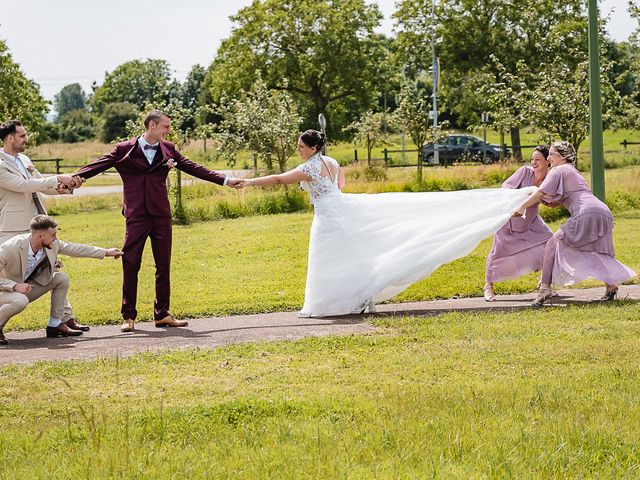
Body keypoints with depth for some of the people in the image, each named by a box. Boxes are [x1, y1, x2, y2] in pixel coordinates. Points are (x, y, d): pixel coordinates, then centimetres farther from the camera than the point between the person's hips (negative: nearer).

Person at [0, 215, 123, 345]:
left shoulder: (52, 244, -12)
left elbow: (74, 249, 4)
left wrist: (105, 252, 9)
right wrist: (14, 286, -36)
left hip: (27, 287, 7)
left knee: (61, 278, -5)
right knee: (20, 301, -40)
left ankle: (55, 324, 4)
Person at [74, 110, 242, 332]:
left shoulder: (167, 149, 9)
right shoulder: (124, 150, -1)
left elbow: (193, 168, 12)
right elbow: (98, 165, -5)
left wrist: (225, 180, 10)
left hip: (161, 214, 4)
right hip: (136, 216, -4)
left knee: (163, 265, 6)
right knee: (130, 265, -4)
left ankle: (162, 314, 15)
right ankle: (128, 316, 3)